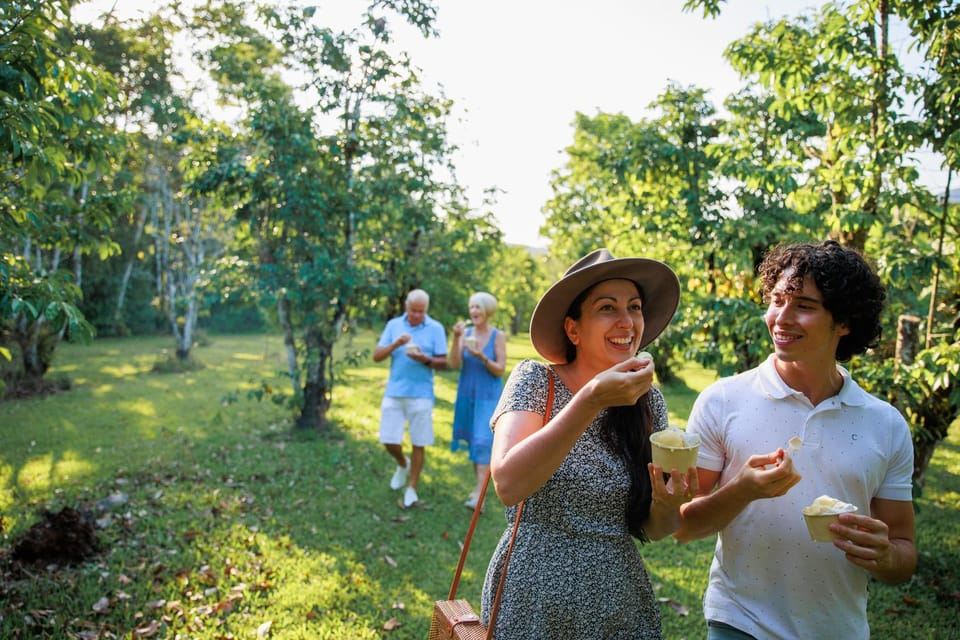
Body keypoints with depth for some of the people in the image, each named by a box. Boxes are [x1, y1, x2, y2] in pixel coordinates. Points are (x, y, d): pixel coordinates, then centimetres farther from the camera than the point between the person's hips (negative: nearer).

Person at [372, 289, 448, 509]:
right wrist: (395, 344, -16)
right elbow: (376, 356, 2)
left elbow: (443, 362, -2)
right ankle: (403, 465, 34)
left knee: (418, 444, 3)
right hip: (394, 392, 2)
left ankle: (411, 488, 17)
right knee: (389, 441, 3)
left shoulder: (436, 328, -1)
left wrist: (425, 359, -21)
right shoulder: (393, 325, 6)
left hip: (421, 394, -2)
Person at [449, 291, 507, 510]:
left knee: (483, 441, -13)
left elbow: (500, 370, -9)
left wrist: (481, 356, -25)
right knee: (472, 441, 12)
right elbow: (454, 364, -8)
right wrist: (456, 338, -21)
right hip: (467, 394, 4)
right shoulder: (465, 332, 0)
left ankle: (479, 494, -14)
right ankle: (480, 484, 28)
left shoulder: (498, 336, -7)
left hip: (489, 396, -4)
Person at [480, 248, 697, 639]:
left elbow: (653, 530, 2)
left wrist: (669, 503, -20)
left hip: (621, 608, 3)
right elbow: (508, 484, -28)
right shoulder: (536, 381, -12)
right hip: (531, 607, -3)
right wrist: (592, 400, -33)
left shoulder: (648, 401, -3)